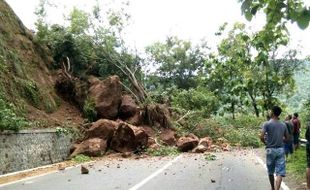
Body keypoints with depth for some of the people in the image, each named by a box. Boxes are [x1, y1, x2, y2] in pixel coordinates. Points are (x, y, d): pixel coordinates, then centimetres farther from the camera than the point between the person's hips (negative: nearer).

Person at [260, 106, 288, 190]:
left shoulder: (267, 124, -8)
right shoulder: (283, 125, 5)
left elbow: (261, 137, -17)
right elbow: (286, 138, 14)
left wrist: (265, 142, 1)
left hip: (270, 150, -2)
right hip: (280, 150, 2)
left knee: (270, 172, 16)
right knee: (280, 173, -2)